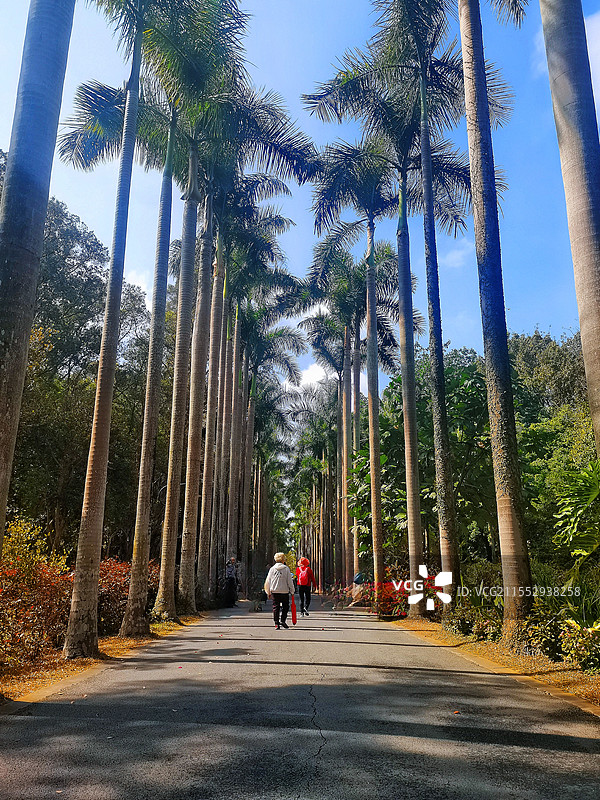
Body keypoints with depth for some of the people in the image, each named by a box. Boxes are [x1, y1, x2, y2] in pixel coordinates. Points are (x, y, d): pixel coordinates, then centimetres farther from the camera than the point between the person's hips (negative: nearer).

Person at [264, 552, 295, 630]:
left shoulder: (272, 569, 4)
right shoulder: (286, 568, -6)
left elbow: (268, 581, 7)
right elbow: (289, 581, -5)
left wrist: (268, 592, 16)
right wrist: (292, 590, 3)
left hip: (274, 591, 3)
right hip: (284, 591, -3)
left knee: (275, 607, 8)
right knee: (285, 606, 12)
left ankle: (276, 623, 5)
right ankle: (282, 620, -2)